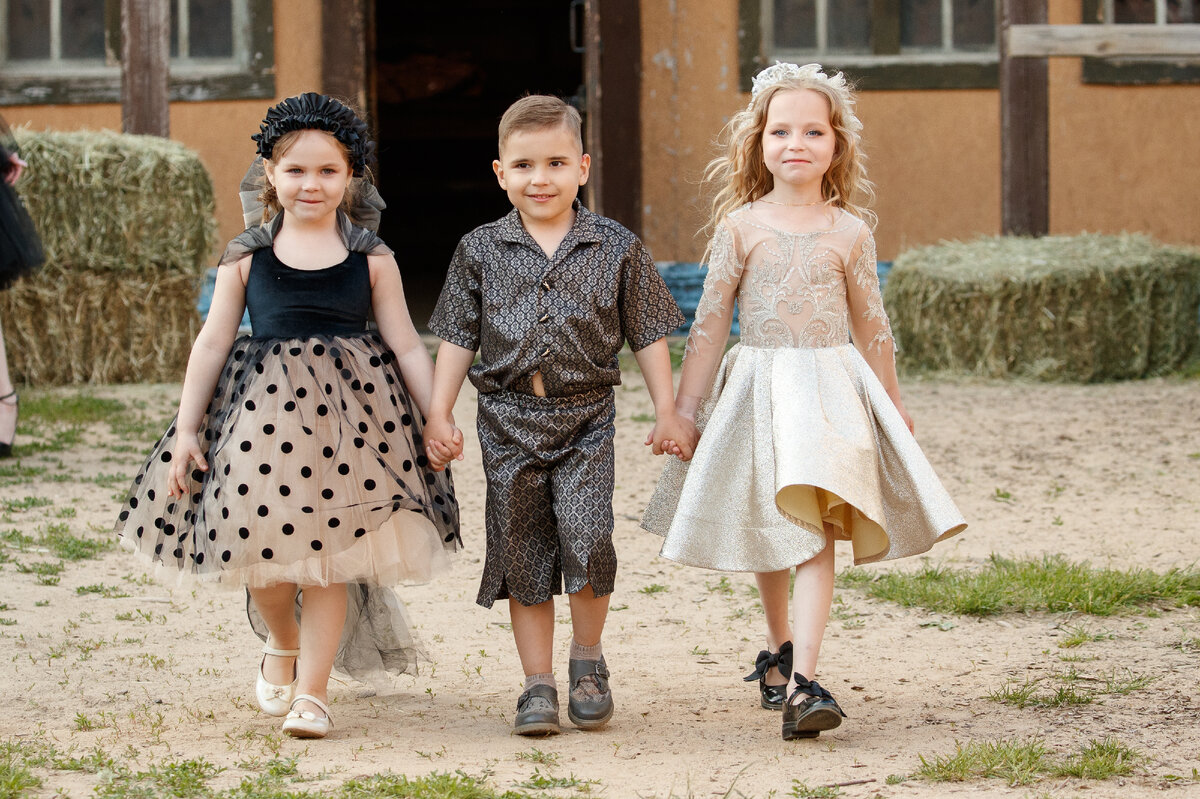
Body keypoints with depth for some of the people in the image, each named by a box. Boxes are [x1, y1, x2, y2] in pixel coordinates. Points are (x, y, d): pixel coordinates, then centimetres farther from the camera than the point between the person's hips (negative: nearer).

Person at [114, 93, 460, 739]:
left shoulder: (371, 259, 2)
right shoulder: (247, 257, 3)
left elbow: (405, 346, 6)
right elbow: (212, 343, 5)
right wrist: (187, 429, 3)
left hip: (350, 411, 0)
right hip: (264, 411, 1)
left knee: (329, 550, -1)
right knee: (262, 541, -1)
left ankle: (313, 690, 8)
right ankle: (281, 640, 32)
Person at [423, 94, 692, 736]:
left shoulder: (616, 249, 2)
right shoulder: (481, 251, 4)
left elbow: (648, 336, 7)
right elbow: (458, 340, 7)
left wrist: (668, 412, 2)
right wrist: (438, 416, 1)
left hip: (585, 417, -1)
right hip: (510, 418, 2)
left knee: (586, 534, -16)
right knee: (521, 553, 5)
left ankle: (587, 658, 7)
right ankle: (538, 684, 14)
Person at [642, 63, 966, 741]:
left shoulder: (850, 232, 2)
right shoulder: (742, 226, 1)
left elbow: (871, 327, 11)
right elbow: (711, 321, 4)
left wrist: (893, 405, 16)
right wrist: (685, 405, 4)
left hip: (831, 391, -1)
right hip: (757, 387, 1)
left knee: (813, 535, -13)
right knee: (767, 535, 13)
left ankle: (803, 682, -21)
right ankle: (779, 649, 36)